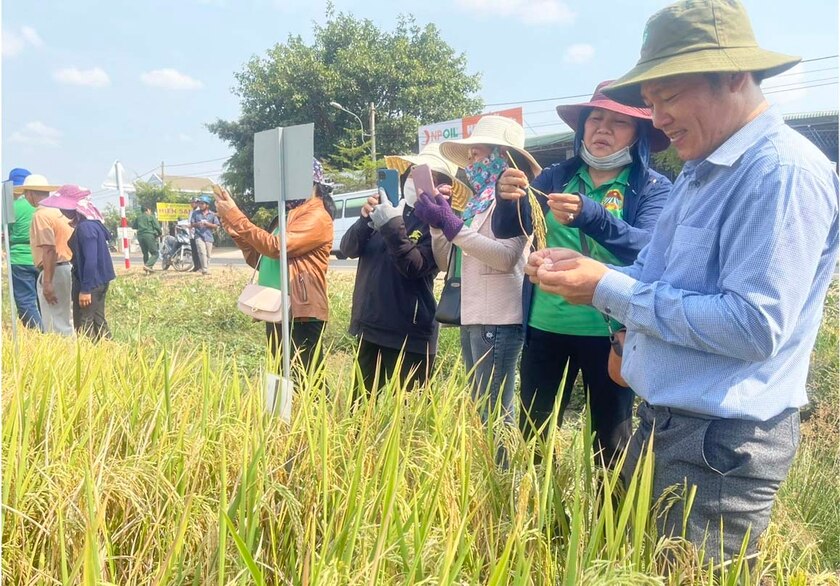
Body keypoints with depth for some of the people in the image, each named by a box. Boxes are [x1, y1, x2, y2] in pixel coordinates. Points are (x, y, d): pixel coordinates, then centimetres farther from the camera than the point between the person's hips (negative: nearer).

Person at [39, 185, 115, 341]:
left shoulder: (86, 228, -20)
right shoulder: (90, 224, 11)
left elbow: (91, 261, -25)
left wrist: (85, 289, -23)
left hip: (90, 283, -10)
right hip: (98, 281, 10)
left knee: (83, 325, -3)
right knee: (97, 321, 15)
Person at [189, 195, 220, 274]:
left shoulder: (212, 214, 7)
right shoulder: (195, 213, 9)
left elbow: (216, 226, 5)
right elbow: (191, 224, 9)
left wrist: (208, 224, -12)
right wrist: (197, 224, -13)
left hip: (209, 237, 1)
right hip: (199, 236, -1)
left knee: (208, 255, 6)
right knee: (202, 253, -18)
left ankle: (207, 270, 18)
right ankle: (204, 270, -24)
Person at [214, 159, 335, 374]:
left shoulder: (317, 216, -10)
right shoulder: (289, 215, 19)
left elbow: (276, 247, -23)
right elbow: (259, 259, 15)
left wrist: (235, 216, -17)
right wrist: (230, 223, 7)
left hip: (300, 314, -9)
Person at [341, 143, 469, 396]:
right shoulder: (388, 209, 9)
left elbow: (414, 267, -20)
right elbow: (348, 249, 3)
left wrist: (393, 226, -28)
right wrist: (366, 219, -15)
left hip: (408, 334, -6)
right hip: (369, 327, 6)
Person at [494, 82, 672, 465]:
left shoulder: (653, 187, -2)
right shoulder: (555, 177, 6)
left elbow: (647, 249, -20)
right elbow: (505, 230, -2)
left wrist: (589, 215, -37)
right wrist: (507, 199, -25)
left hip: (610, 332, -2)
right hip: (545, 327, 3)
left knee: (612, 442, 9)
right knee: (532, 433, 10)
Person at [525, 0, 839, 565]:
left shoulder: (784, 171, -19)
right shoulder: (701, 172, 12)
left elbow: (755, 326, -27)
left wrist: (611, 291, -22)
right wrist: (583, 269, -4)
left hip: (721, 445, -9)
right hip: (663, 423, 10)